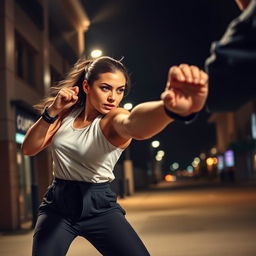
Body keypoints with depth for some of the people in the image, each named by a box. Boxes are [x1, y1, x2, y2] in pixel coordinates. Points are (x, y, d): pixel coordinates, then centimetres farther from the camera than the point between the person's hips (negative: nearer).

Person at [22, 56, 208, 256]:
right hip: (58, 203, 3)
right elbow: (29, 149, 0)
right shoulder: (67, 112, 1)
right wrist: (51, 111, -15)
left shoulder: (114, 119, -15)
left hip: (99, 204, -3)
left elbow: (133, 123, -41)